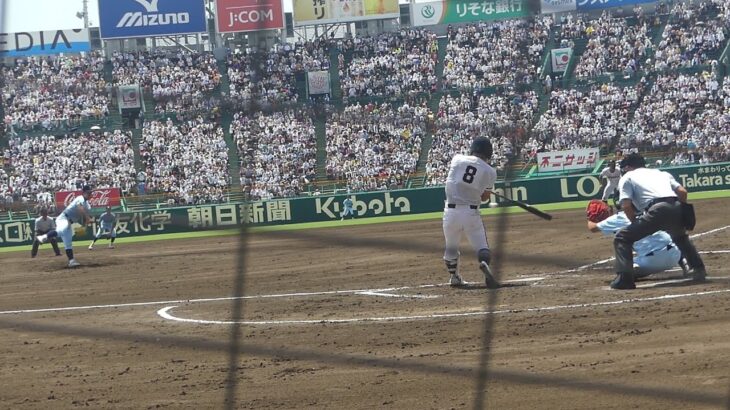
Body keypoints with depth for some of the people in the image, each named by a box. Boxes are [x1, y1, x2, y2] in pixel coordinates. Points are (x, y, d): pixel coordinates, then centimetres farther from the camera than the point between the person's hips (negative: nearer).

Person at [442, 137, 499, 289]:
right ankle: (484, 263, -27)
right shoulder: (490, 172, 1)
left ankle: (454, 276, 31)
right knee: (481, 246, 3)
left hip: (451, 212, 2)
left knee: (451, 247, 21)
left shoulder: (457, 159, 2)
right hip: (471, 212, -2)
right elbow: (484, 197, 11)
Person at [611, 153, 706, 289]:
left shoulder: (627, 177, 20)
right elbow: (682, 192, 17)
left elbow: (626, 205, 4)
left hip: (657, 209, -6)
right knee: (681, 237, 39)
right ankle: (698, 268, 30)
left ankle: (625, 278, -8)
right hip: (676, 207, 6)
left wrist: (636, 224, 17)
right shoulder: (662, 173, 33)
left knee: (621, 238, 6)